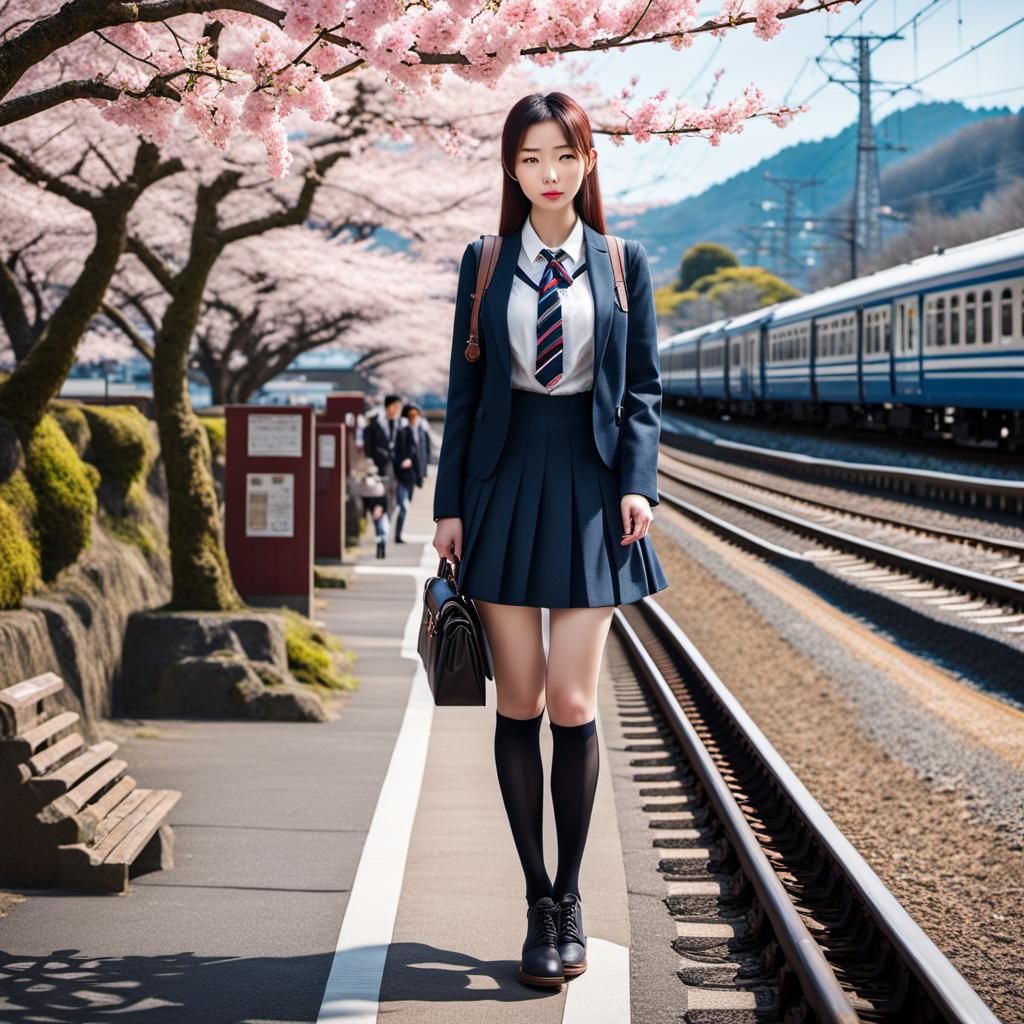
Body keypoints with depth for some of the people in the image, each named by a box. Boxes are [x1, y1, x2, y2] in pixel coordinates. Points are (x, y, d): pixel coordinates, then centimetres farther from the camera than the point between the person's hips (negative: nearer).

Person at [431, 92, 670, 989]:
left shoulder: (623, 265, 6)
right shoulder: (484, 263, 7)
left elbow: (644, 387, 5)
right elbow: (465, 386, 7)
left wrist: (638, 484, -9)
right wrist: (450, 503, 2)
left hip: (588, 486, -1)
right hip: (505, 483, 1)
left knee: (573, 702, -7)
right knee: (520, 703, 2)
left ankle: (570, 901, 8)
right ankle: (540, 905, 11)